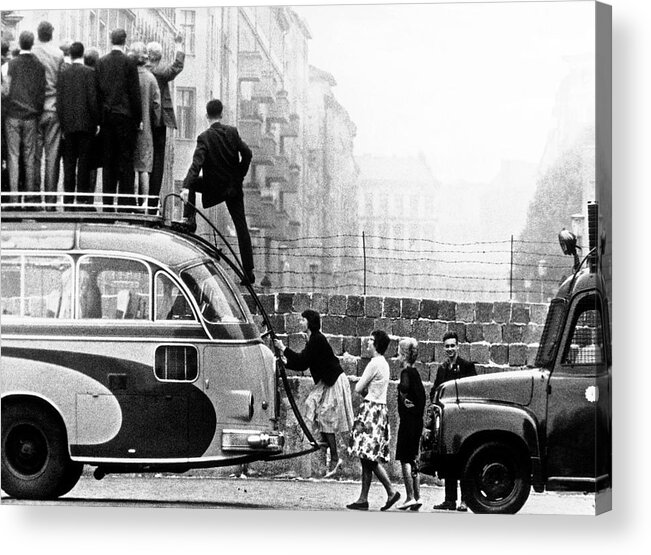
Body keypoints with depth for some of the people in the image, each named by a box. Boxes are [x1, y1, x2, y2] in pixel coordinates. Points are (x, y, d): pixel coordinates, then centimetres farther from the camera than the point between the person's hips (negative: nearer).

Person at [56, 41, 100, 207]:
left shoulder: (63, 74, 4)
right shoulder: (89, 73, -6)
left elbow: (59, 101, 4)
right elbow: (93, 99, -9)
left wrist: (62, 124, 9)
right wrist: (96, 122, -2)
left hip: (68, 125, 3)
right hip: (86, 123, -3)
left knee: (68, 162, 6)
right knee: (84, 162, -1)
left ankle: (68, 198, 4)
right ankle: (83, 197, -3)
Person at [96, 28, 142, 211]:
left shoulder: (101, 62, 4)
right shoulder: (129, 63, -7)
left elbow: (97, 90, 6)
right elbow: (135, 92, -6)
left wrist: (99, 117, 11)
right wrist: (139, 118, 0)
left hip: (106, 115, 4)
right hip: (125, 114, -4)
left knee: (108, 160, 7)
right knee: (126, 158, -1)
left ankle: (108, 201, 7)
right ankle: (126, 201, -4)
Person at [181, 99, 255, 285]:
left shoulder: (205, 138, -13)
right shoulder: (232, 132, -2)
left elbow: (197, 164, -23)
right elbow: (247, 154, -5)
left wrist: (187, 187, -30)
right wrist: (240, 175, 7)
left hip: (213, 188, -4)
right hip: (234, 186, 4)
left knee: (191, 183, 24)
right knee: (241, 226, 6)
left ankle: (189, 219, 12)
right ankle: (248, 271, 1)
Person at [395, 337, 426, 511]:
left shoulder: (406, 372, -13)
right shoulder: (415, 372, 14)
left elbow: (404, 387, -34)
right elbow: (421, 394, 18)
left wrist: (405, 400, -17)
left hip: (408, 420, -9)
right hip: (417, 420, 9)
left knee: (405, 459, -6)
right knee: (412, 459, 13)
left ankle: (410, 497, -9)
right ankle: (416, 497, 13)